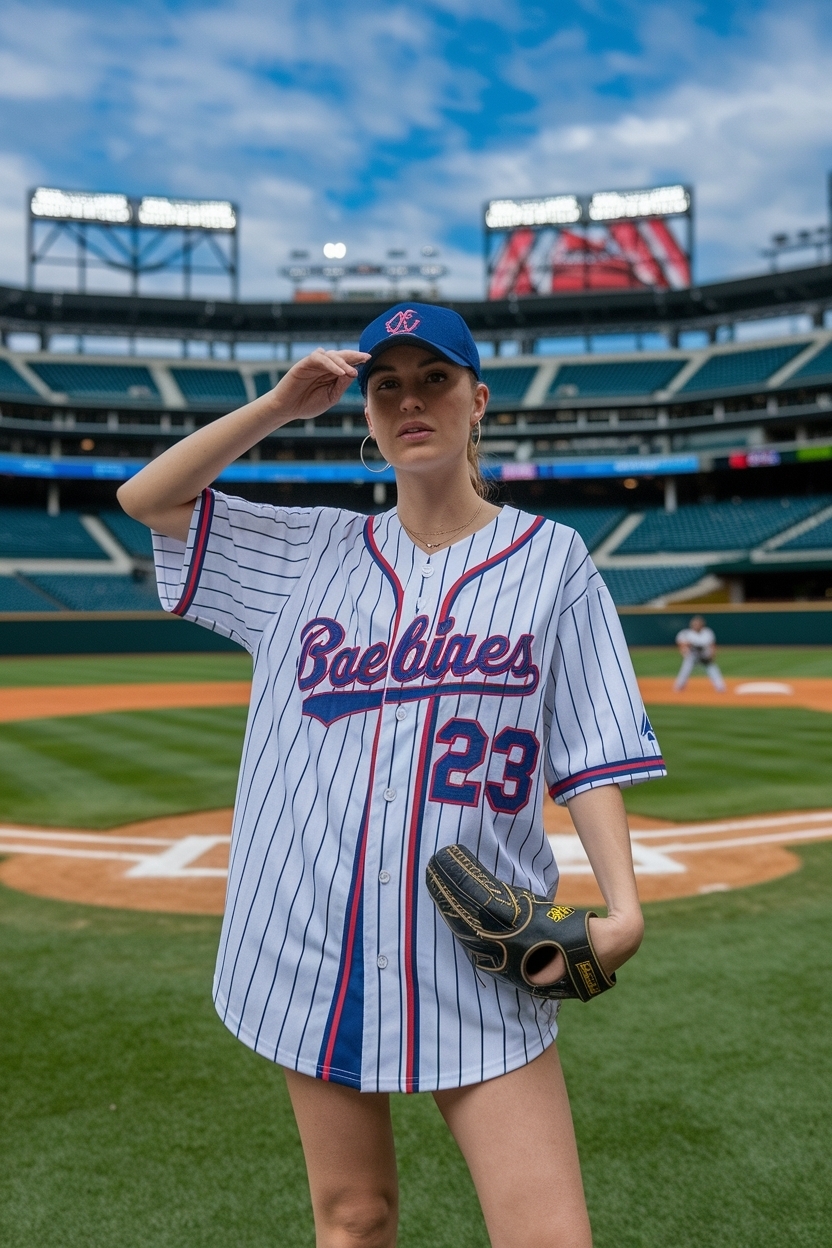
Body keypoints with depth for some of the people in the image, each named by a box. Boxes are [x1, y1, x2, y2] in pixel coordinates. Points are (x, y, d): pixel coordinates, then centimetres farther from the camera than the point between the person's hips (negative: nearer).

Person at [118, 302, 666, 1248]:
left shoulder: (549, 556, 3)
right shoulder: (310, 552, 9)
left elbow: (588, 748, -1)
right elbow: (145, 497, 10)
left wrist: (621, 907, -14)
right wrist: (280, 406, 1)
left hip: (478, 956, -2)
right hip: (314, 946, 2)